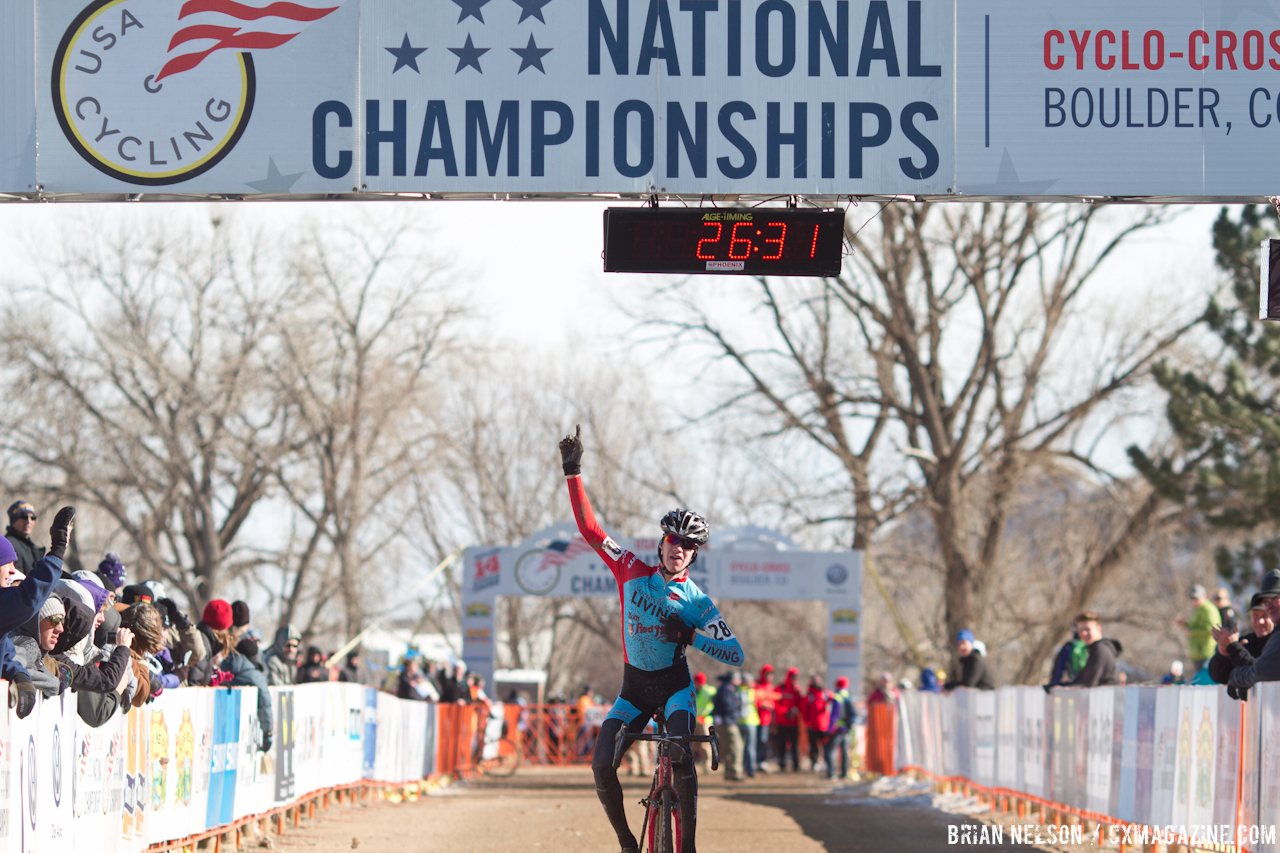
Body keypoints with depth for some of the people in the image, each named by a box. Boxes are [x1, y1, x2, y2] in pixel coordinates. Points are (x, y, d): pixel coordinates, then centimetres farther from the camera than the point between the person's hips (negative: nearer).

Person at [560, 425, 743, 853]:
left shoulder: (696, 602, -9)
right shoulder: (633, 571, -3)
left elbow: (735, 654, -12)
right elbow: (589, 528, -3)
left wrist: (691, 636, -26)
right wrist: (573, 473, -8)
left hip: (673, 685, -2)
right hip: (634, 687, 2)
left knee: (682, 758, -29)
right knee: (601, 766, -16)